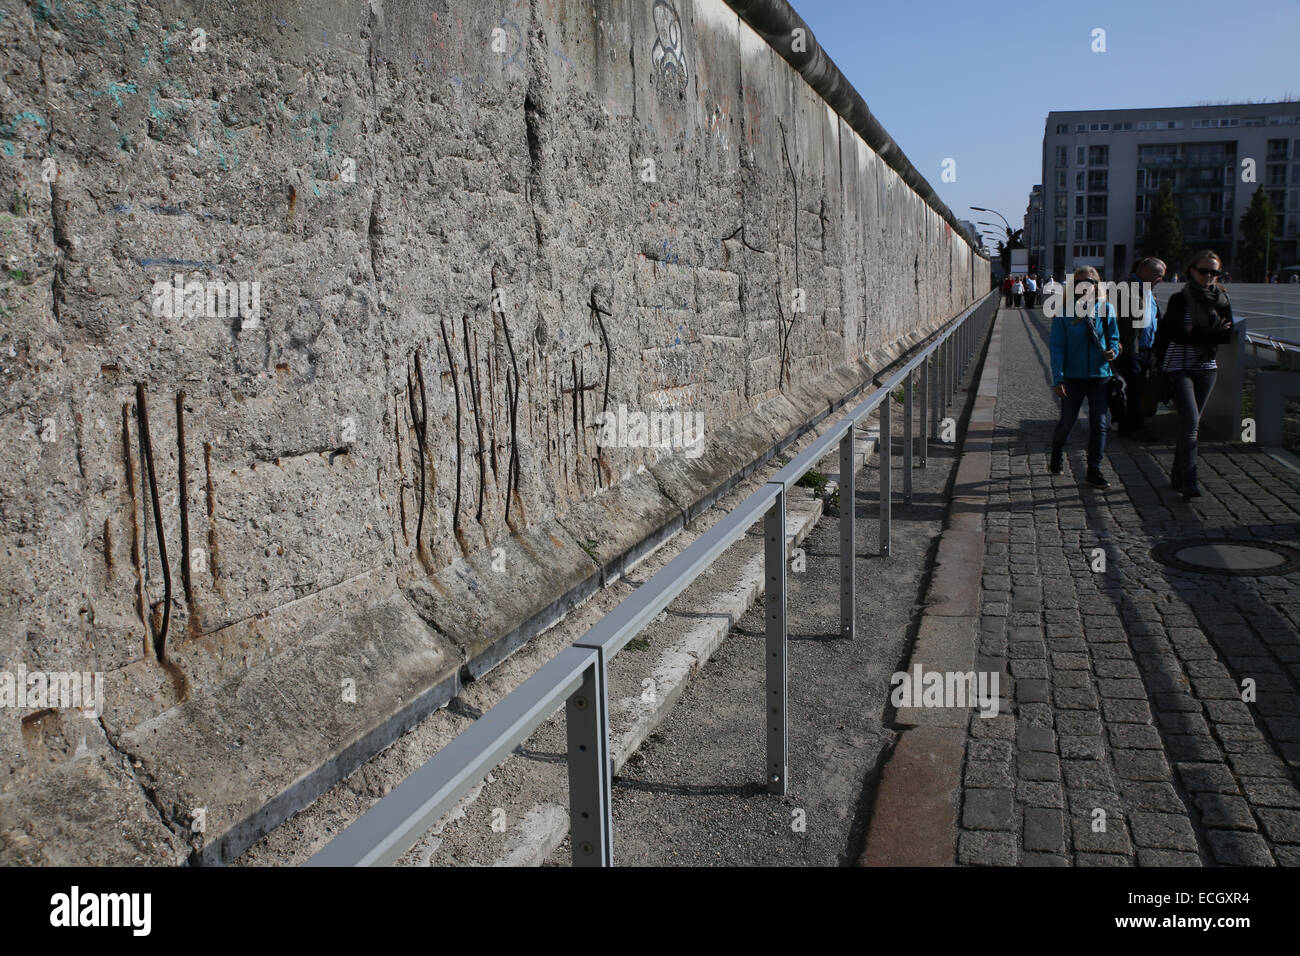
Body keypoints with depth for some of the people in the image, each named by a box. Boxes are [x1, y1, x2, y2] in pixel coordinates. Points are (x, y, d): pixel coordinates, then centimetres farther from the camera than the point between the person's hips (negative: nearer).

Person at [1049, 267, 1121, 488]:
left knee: (1100, 424, 0)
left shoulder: (1106, 309, 3)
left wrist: (1113, 351, -9)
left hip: (1100, 376, 2)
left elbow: (1114, 337, 15)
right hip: (1073, 376, -2)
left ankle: (1094, 470, 10)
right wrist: (1058, 378, -12)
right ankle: (1056, 456, 36)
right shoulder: (1064, 313, -4)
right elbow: (1057, 347, -5)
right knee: (1066, 422, 7)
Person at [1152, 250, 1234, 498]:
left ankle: (1177, 477, 19)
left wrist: (1195, 335, -13)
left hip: (1206, 368, 5)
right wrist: (1211, 334, -12)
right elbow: (1178, 334, -17)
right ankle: (1188, 481, -15)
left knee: (1190, 423, 9)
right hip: (1179, 368, -4)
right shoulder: (1179, 299, -5)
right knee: (1190, 422, -15)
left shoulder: (1222, 301, 8)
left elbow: (1227, 335, 0)